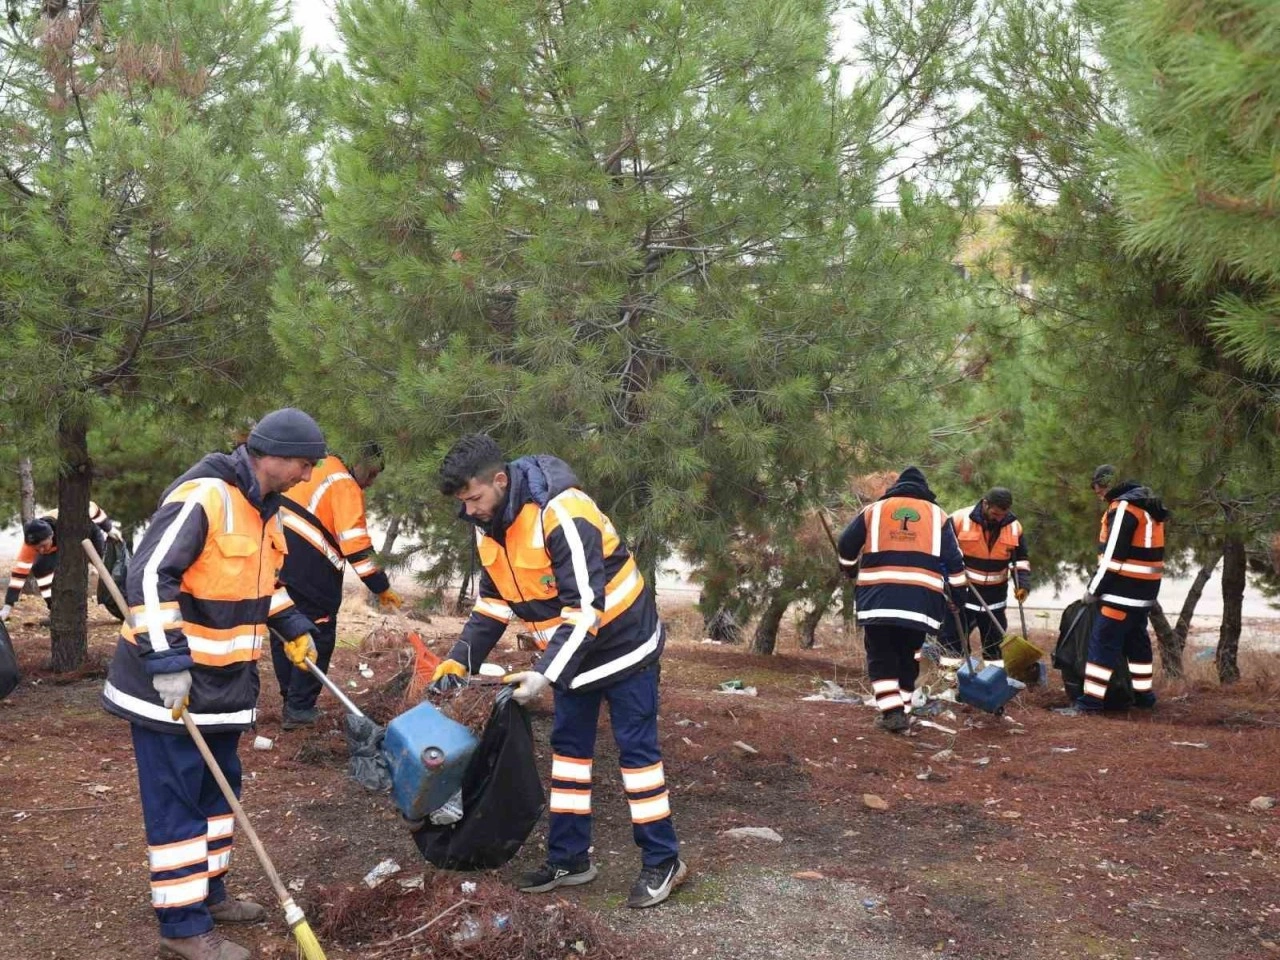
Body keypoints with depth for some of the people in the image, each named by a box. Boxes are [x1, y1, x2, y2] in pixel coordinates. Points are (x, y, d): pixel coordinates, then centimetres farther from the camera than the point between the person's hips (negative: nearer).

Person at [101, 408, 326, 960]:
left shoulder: (263, 509, 8)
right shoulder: (202, 497, -23)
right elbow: (150, 576, -27)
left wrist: (293, 627, 18)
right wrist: (168, 660, -29)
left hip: (221, 679, 10)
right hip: (168, 680, -10)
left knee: (217, 787, 18)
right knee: (176, 800, -1)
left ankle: (207, 893, 34)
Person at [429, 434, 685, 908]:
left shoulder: (562, 514, -31)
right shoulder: (489, 527, -3)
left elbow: (586, 607, -32)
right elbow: (493, 602, 7)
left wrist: (545, 673, -35)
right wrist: (459, 660, -3)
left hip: (622, 643, -8)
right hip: (570, 651, 9)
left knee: (636, 746, -2)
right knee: (568, 745, 12)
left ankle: (662, 860, 8)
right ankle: (570, 858, 22)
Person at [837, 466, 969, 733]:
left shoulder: (874, 510, 14)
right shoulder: (937, 515, 16)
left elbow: (847, 546, 18)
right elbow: (953, 560, 13)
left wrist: (851, 570, 38)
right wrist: (959, 595, 20)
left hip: (877, 597, -1)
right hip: (920, 598, 1)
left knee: (881, 657, 8)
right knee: (908, 658, 16)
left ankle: (892, 712, -5)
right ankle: (901, 712, 19)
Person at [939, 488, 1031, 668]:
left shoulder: (1014, 526, -2)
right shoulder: (960, 520, -16)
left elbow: (1021, 559, 9)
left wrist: (1023, 584, -4)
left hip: (994, 594, 4)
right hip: (961, 592, -4)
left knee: (995, 640, 13)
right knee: (953, 637, 0)